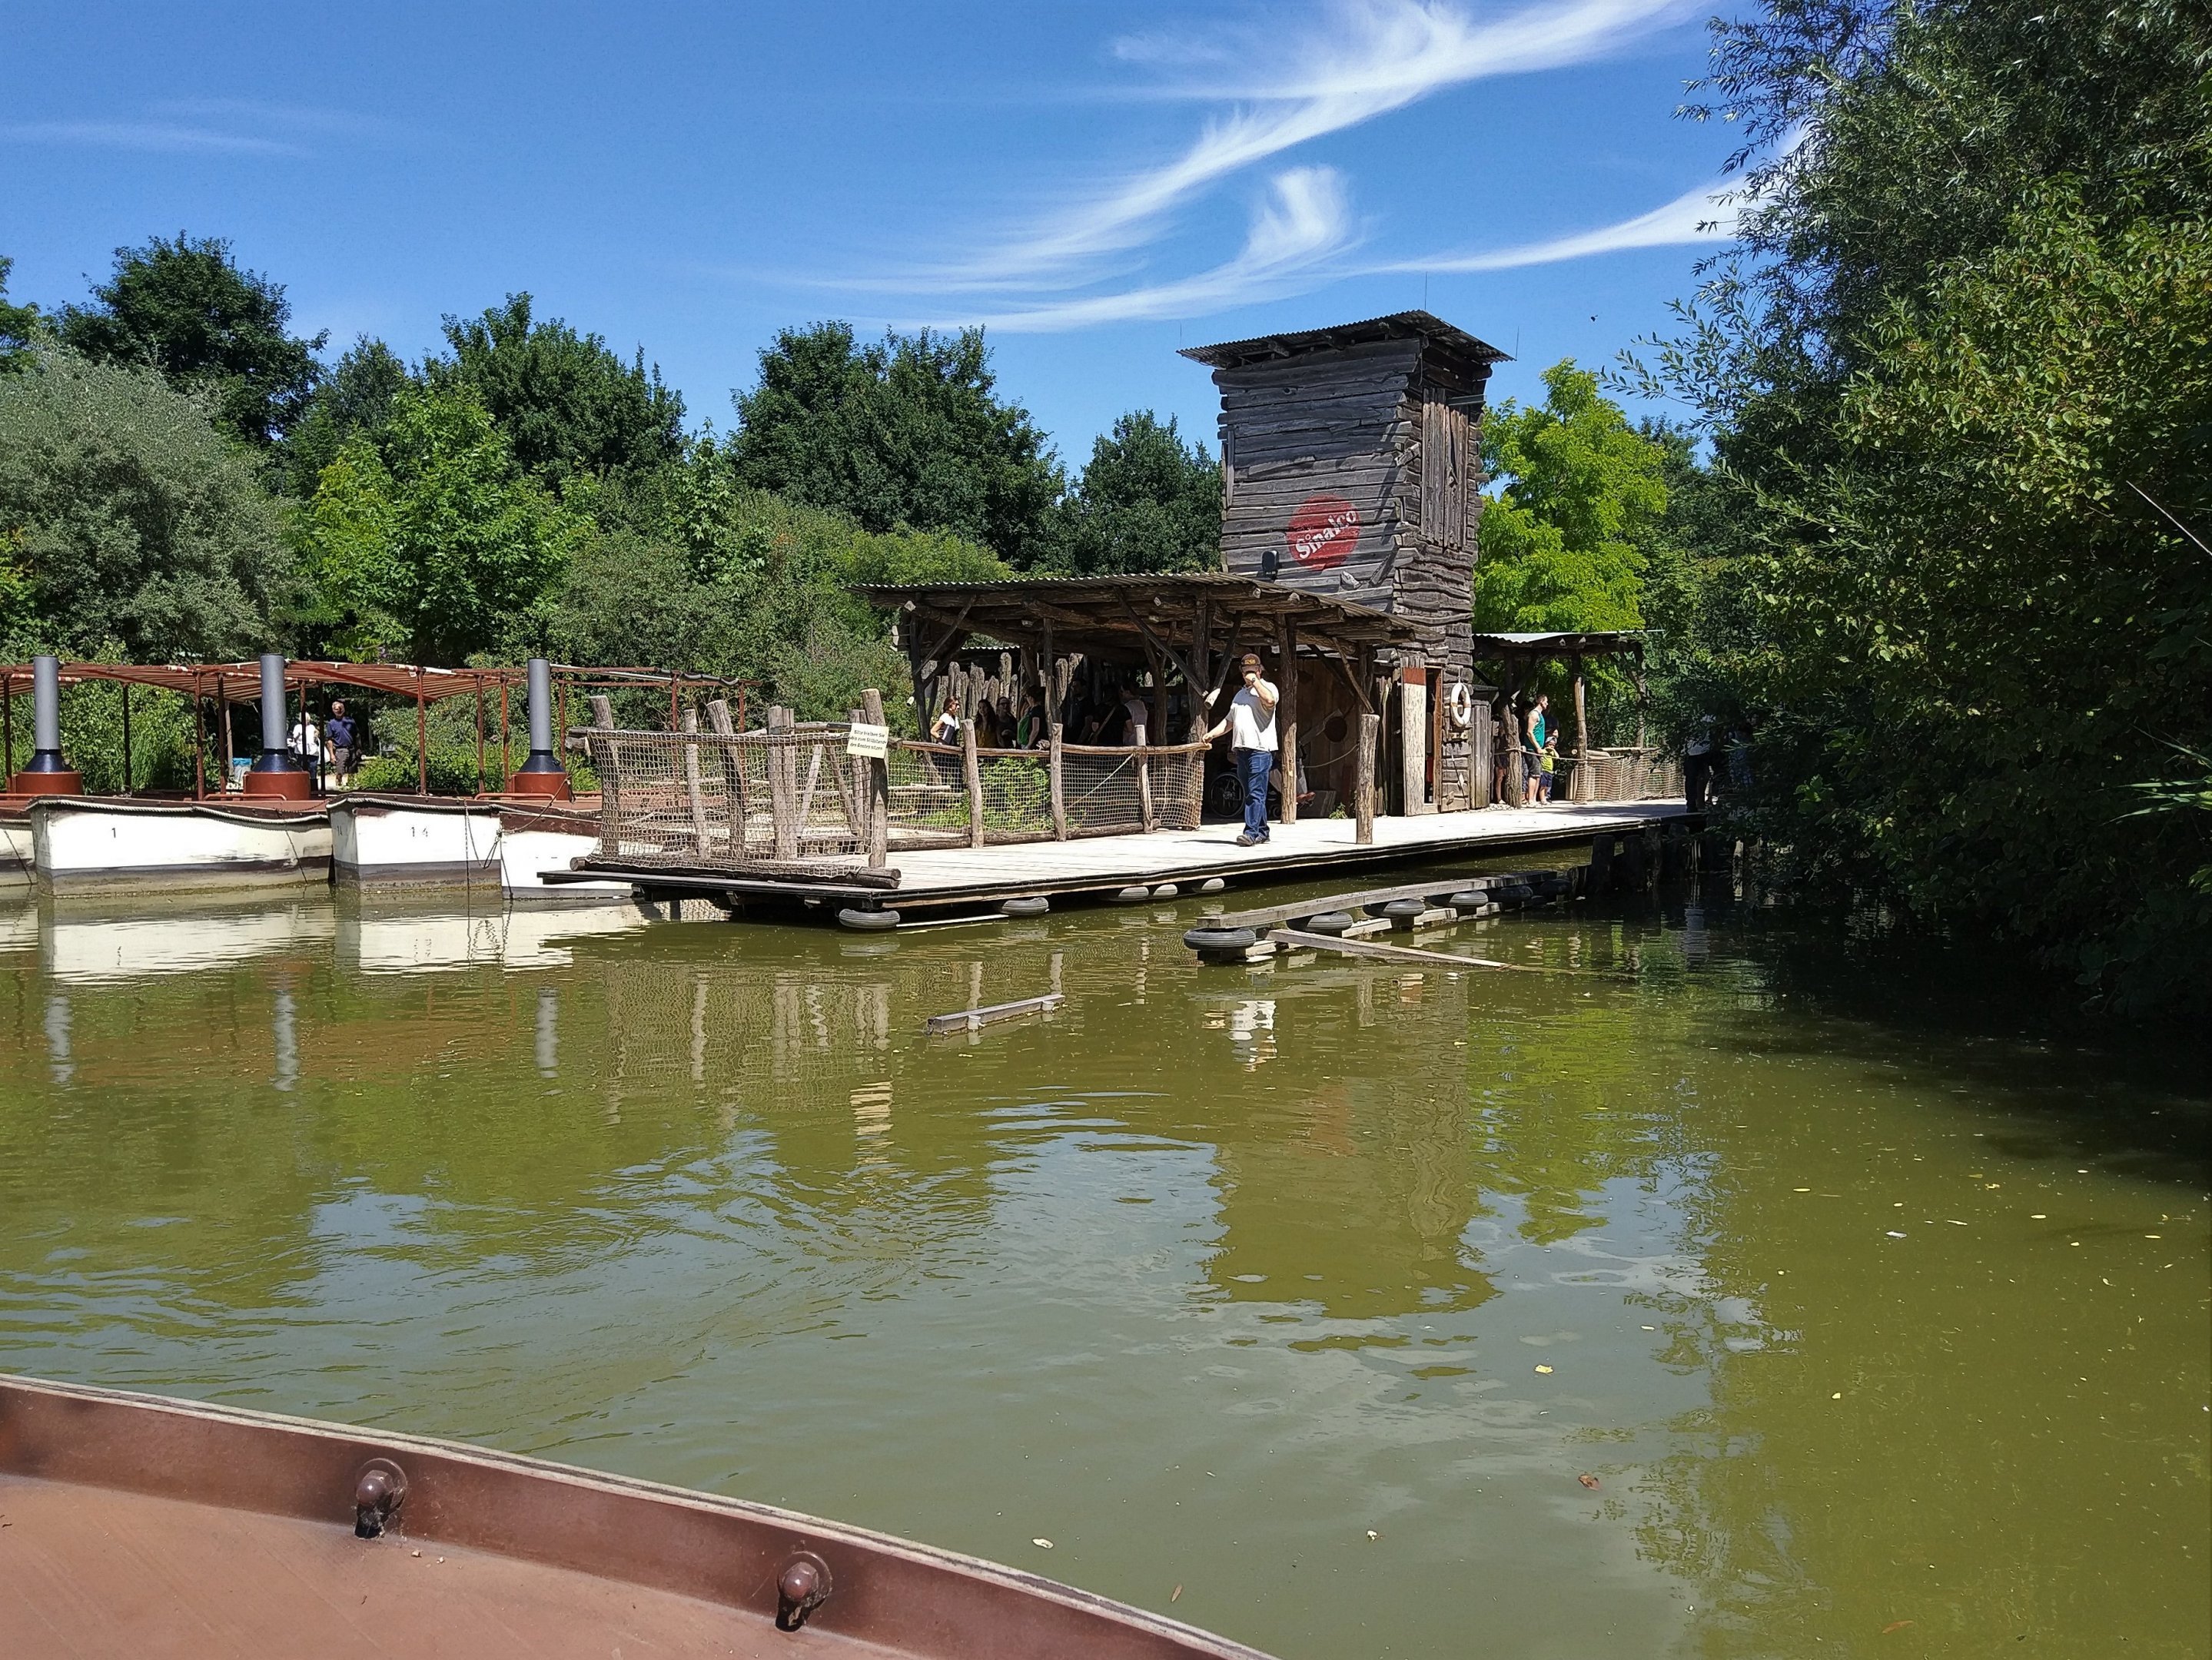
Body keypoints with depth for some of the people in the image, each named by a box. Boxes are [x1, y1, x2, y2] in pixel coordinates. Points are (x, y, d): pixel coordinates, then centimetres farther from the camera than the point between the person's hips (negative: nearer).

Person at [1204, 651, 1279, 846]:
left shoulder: (1268, 687, 1)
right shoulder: (1240, 695, 25)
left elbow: (1270, 700, -24)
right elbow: (1229, 721, 29)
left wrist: (1255, 681, -13)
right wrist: (1212, 734, 16)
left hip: (1260, 750, -8)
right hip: (1241, 750, 8)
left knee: (1256, 794, -12)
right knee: (1251, 795, 10)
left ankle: (1251, 833, -17)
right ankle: (1262, 832, 17)